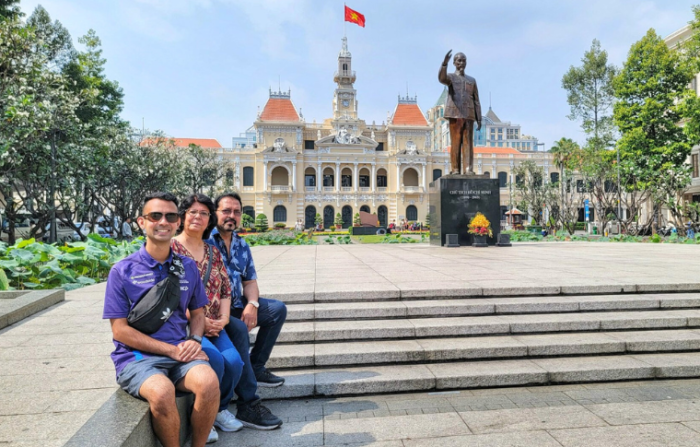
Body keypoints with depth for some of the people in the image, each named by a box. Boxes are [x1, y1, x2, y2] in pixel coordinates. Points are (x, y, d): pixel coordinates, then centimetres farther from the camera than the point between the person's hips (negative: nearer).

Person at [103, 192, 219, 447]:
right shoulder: (122, 271, -1)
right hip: (136, 357, -2)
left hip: (180, 353, 3)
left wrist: (195, 340, -5)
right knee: (162, 391, -34)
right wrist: (171, 350, -12)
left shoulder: (188, 267, 9)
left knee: (209, 381, -28)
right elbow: (120, 330, -4)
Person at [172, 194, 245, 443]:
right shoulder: (171, 249, -3)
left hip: (213, 326, 5)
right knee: (215, 360, -26)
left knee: (234, 361, -16)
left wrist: (223, 318, -3)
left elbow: (226, 290, 14)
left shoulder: (213, 252, 15)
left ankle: (220, 408, 13)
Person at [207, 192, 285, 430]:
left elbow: (250, 281, 13)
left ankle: (256, 368, 5)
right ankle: (248, 405, -25)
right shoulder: (203, 241, -10)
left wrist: (252, 304, -8)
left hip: (236, 305, 8)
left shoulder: (241, 245, 12)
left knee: (278, 309, 2)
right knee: (239, 328, -33)